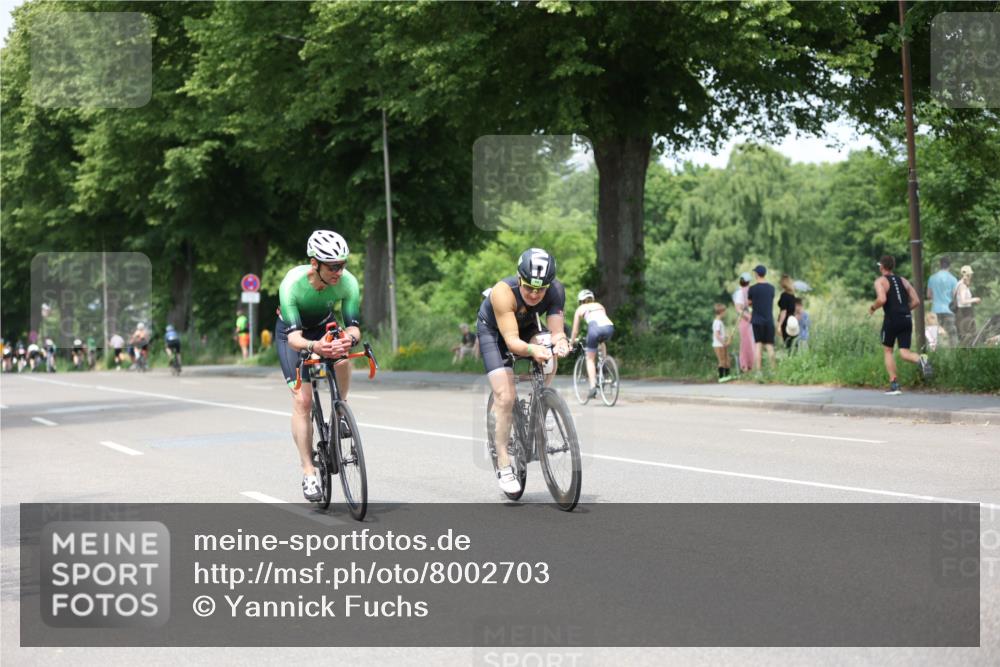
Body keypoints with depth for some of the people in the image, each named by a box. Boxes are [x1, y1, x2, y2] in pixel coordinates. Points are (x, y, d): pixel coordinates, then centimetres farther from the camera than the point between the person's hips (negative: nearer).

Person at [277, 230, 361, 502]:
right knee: (302, 399, -14)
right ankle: (308, 473, -9)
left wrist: (350, 338, -56)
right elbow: (293, 337, -41)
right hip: (292, 332, -2)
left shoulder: (348, 282, -30)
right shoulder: (292, 284, -37)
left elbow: (353, 326, -32)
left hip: (325, 327, 2)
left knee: (342, 361, -32)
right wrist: (312, 347, -63)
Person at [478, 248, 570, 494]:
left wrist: (560, 341, -58)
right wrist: (531, 350, -64)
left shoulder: (556, 291, -29)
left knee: (549, 363, -29)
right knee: (505, 396, -17)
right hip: (493, 330, -3)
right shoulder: (503, 292, -39)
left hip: (527, 327, 3)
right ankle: (503, 465, -7)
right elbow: (511, 341, -44)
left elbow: (556, 330, -34)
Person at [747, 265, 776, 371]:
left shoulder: (752, 289, -7)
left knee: (758, 345, 1)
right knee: (769, 345, 6)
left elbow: (749, 303, 3)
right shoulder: (771, 288, 2)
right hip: (769, 320, 2)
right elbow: (771, 302, 12)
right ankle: (772, 369, 5)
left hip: (757, 320, -2)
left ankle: (757, 370, -3)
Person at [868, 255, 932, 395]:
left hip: (892, 319, -4)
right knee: (904, 353, 4)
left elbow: (882, 299, -19)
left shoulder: (880, 281, -1)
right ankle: (921, 359, -30)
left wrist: (872, 308, 0)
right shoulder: (903, 280, 18)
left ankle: (894, 385, 8)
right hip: (907, 319, 4)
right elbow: (916, 301, 12)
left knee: (887, 351, 13)